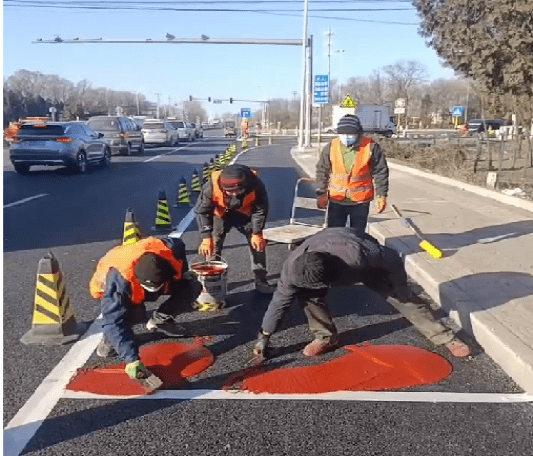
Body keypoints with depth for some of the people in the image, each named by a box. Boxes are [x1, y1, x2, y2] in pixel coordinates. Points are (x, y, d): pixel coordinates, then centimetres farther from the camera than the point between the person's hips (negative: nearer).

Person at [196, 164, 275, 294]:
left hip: (246, 214, 1)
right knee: (213, 246, -4)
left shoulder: (255, 185, -35)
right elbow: (203, 211, -24)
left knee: (258, 244, 1)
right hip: (221, 214, 0)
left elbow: (261, 210, -19)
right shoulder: (211, 186, -37)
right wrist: (206, 237, -29)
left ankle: (261, 281, 15)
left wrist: (257, 233, -17)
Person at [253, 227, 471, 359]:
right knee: (307, 294, -20)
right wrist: (263, 337, -14)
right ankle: (326, 337, 0)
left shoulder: (358, 255, -47)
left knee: (404, 299, -5)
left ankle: (445, 338, 8)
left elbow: (392, 259, -28)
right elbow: (280, 302, -21)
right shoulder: (293, 268, -35)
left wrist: (399, 285, -10)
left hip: (370, 263, -2)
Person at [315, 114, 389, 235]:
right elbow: (322, 171, 3)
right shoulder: (331, 147, -5)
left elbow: (380, 172, -4)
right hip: (336, 200, 1)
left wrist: (381, 196, -7)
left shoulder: (371, 147, -11)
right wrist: (321, 194, -1)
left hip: (361, 202, -1)